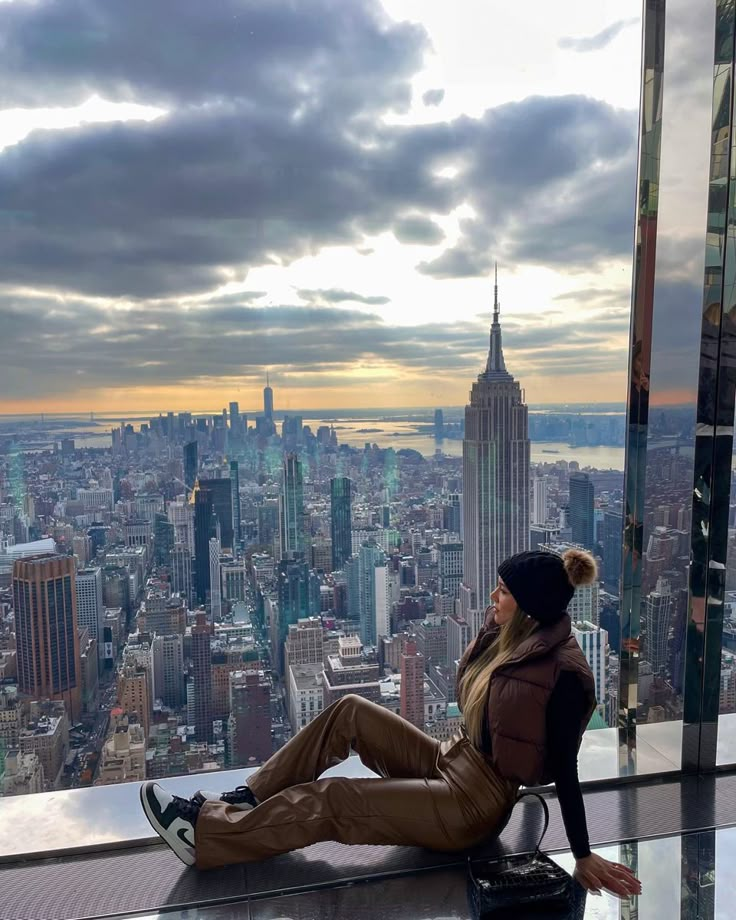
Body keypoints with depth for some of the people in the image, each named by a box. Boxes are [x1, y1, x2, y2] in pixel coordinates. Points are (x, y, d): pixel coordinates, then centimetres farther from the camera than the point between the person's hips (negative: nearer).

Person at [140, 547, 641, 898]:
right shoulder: (518, 637, 0)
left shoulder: (563, 673, -24)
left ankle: (205, 834, 0)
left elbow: (565, 767, -18)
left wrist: (584, 856, -14)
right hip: (452, 761, 8)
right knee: (350, 711, 0)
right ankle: (247, 799, 8)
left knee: (330, 800, -13)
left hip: (474, 804, -8)